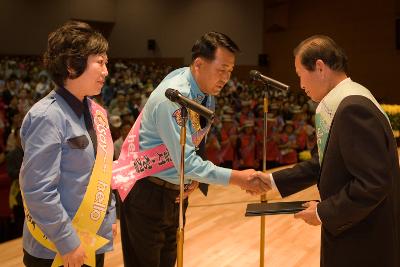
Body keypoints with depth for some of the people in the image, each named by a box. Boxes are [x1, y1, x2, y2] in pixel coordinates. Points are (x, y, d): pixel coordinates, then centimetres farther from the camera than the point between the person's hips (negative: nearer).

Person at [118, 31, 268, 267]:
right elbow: (186, 163, -27)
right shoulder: (173, 98, -26)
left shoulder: (207, 93, 0)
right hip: (148, 193, -8)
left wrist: (193, 176, -3)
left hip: (177, 192, 8)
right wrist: (238, 177, -25)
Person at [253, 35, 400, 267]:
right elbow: (324, 163, 13)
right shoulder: (346, 102, 7)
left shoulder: (354, 108, -24)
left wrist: (324, 212, -17)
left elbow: (373, 183, -27)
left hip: (365, 241, -9)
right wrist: (274, 180, 10)